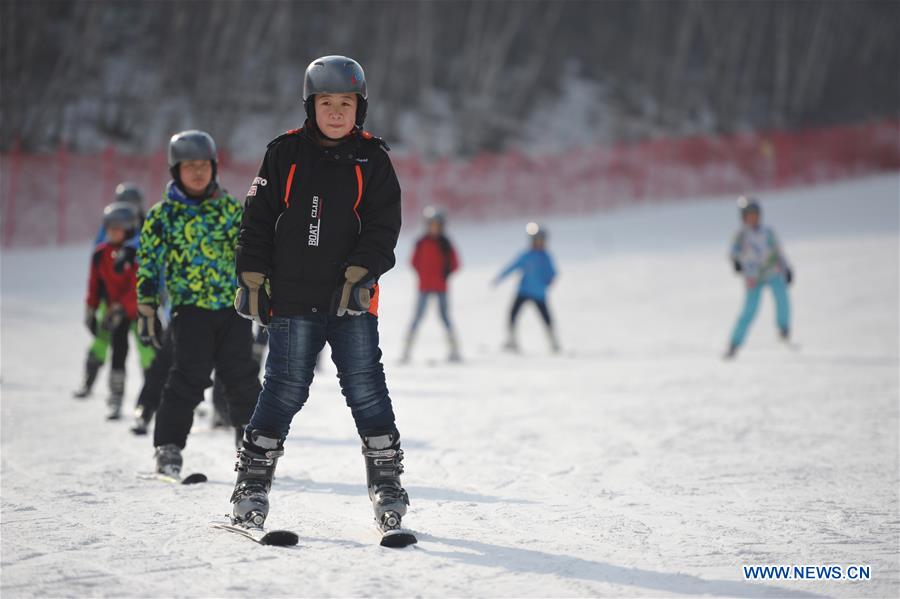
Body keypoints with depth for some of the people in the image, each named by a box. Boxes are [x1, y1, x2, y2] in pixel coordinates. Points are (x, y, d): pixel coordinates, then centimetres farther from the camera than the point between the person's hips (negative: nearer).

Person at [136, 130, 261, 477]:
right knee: (189, 378, -12)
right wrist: (147, 309, -1)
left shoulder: (230, 208, 10)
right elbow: (148, 264, 3)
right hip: (190, 308, -3)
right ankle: (168, 448, -4)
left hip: (233, 307, 3)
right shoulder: (163, 215, 2)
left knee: (242, 379, 2)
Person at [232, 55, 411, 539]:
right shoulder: (284, 154, 5)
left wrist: (359, 274, -12)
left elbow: (383, 227, 1)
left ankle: (386, 483, 9)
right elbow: (257, 221, 7)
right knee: (285, 390, -2)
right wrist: (251, 280, 1)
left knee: (366, 388, -1)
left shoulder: (373, 160, 6)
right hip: (292, 299, 0)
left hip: (352, 300, 1)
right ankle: (252, 484, 7)